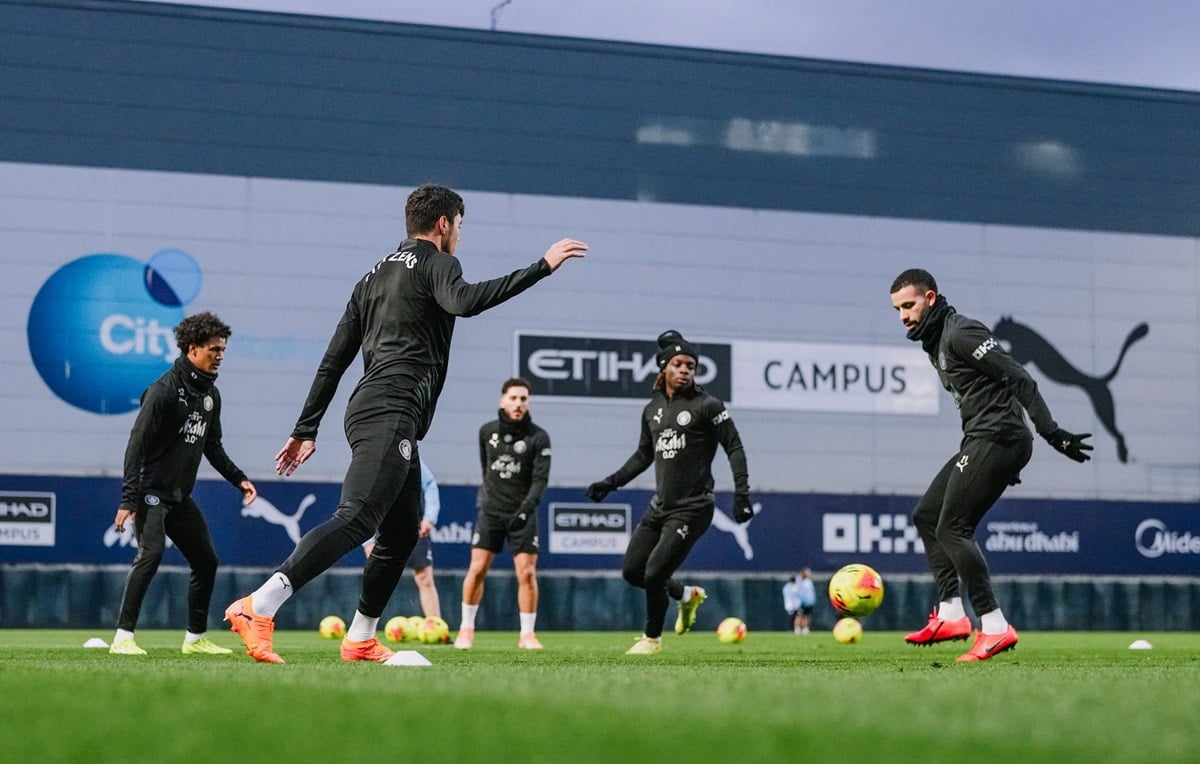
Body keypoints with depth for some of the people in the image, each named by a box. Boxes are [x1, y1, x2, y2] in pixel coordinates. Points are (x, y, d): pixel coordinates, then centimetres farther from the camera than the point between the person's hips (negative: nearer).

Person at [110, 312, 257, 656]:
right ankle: (123, 637, -20)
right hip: (152, 490, -9)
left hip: (181, 495, 9)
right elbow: (137, 443, -19)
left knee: (206, 560, 9)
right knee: (151, 553, -23)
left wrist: (238, 478, 12)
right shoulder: (165, 389, -15)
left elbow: (212, 446, 23)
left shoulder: (210, 394, 10)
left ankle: (196, 638, 21)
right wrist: (128, 499, -24)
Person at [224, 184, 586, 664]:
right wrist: (541, 267, -21)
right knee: (357, 518, -21)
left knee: (402, 533, 16)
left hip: (371, 414, 10)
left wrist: (306, 430, 24)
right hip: (390, 415, -10)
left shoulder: (374, 277, 27)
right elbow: (464, 302, -23)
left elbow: (334, 360, 23)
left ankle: (360, 640, 19)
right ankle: (258, 607, -33)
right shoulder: (435, 263, 2)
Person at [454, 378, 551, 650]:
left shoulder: (538, 438, -6)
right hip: (490, 511, 2)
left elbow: (541, 478, -12)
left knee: (527, 573, -7)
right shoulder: (487, 431, 3)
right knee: (477, 569, -3)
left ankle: (527, 634, 3)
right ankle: (466, 628, 9)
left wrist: (526, 507, -25)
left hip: (522, 515, -2)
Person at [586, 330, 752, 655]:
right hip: (660, 506, 7)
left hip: (692, 509, -7)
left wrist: (741, 493, -17)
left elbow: (734, 448, -7)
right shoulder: (652, 408, 11)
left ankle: (652, 638, 12)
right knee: (632, 571, 7)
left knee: (654, 574, -12)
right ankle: (687, 595, 32)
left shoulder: (707, 406, -7)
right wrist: (611, 482, 17)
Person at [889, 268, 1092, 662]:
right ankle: (950, 615, 10)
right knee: (926, 514, 13)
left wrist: (1052, 433, -21)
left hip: (995, 439, -11)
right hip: (981, 442, 11)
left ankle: (995, 627, -14)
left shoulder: (959, 333, -12)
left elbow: (1018, 379, -17)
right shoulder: (935, 341, 20)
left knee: (951, 529, -13)